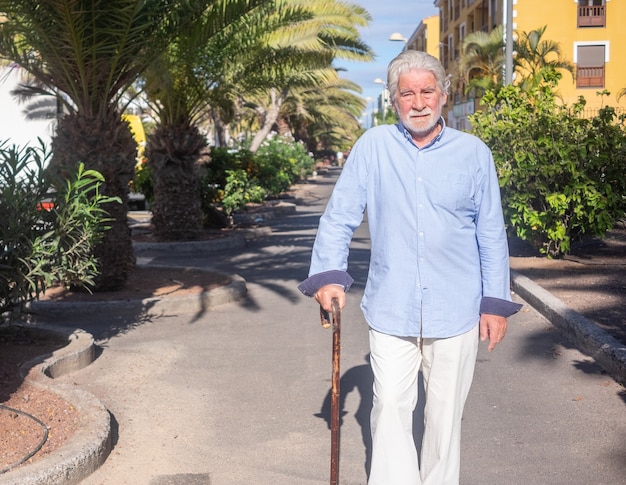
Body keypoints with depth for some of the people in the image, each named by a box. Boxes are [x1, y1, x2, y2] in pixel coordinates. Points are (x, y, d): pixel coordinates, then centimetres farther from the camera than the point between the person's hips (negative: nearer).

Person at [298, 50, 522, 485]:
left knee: (445, 414, 11)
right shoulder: (373, 147, 0)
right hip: (390, 310, 0)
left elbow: (492, 236, 6)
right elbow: (339, 218, 3)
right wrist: (329, 275, -9)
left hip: (455, 311, 1)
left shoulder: (474, 153, 2)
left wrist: (496, 302, 4)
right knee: (390, 407, 2)